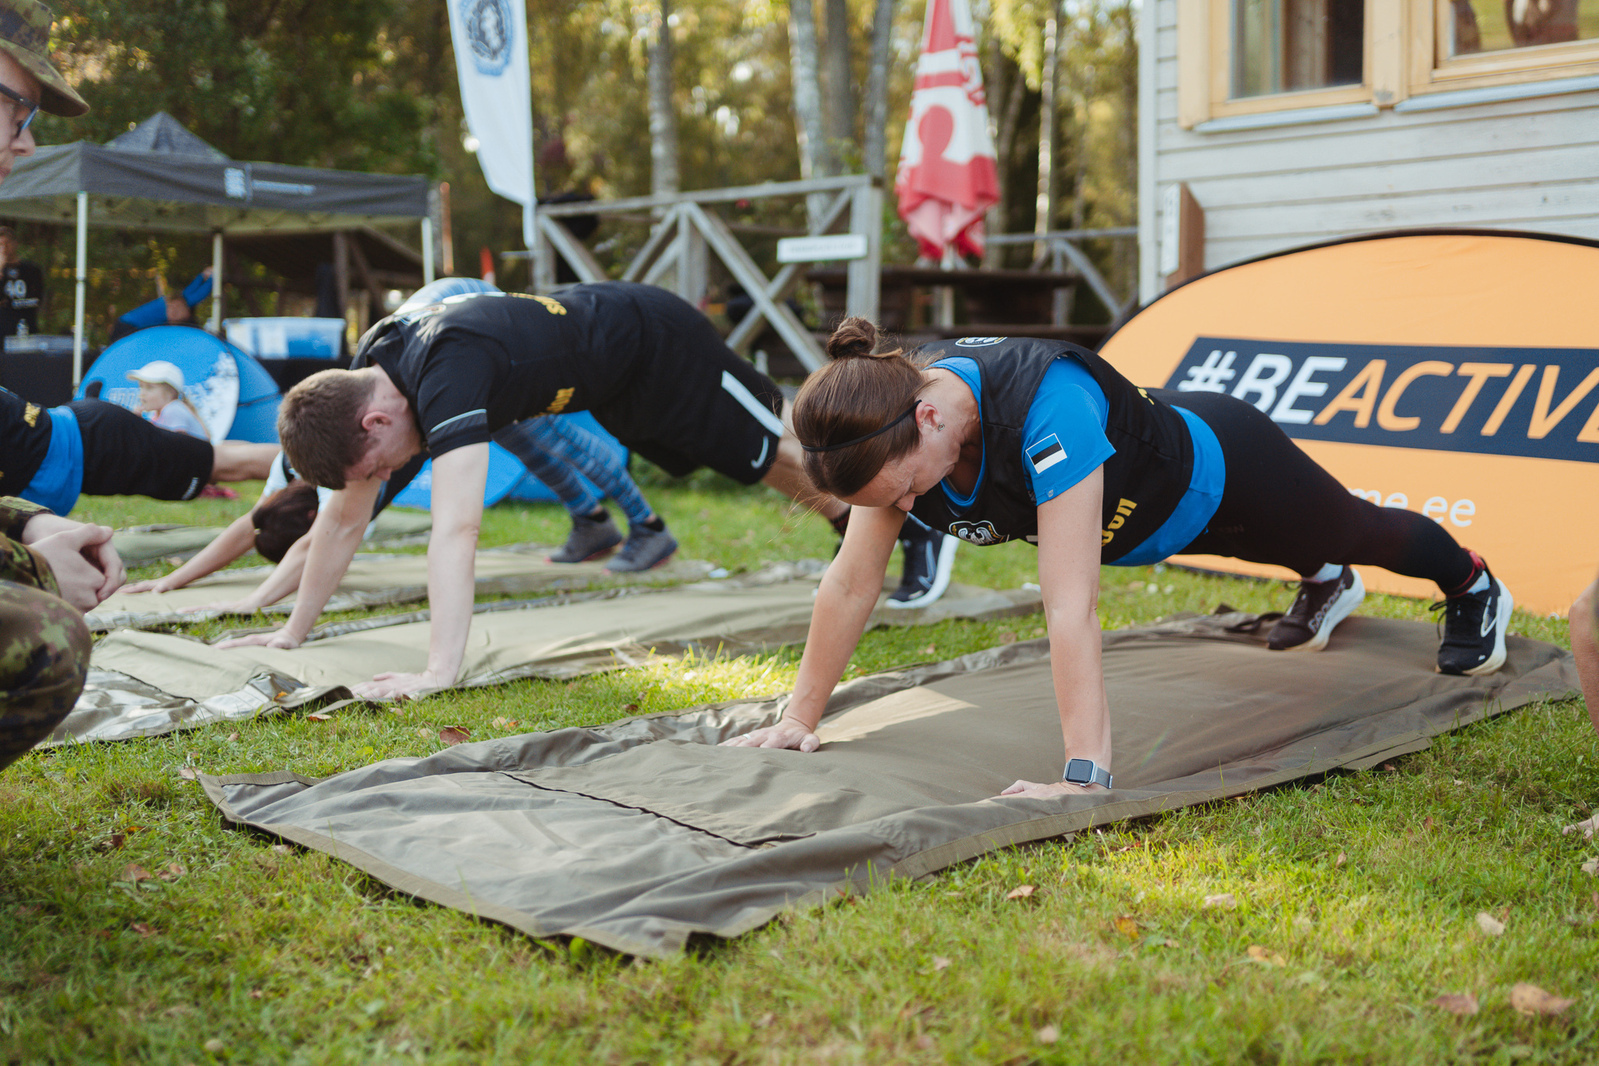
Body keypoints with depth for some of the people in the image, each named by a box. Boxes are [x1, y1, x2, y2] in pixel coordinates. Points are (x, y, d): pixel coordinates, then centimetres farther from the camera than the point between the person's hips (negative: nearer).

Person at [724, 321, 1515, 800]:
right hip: (1152, 516, 6)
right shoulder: (893, 422, -29)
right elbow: (851, 580, -23)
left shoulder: (1047, 411, -50)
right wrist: (799, 719, -21)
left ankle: (1472, 584, 61)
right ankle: (1326, 589, 75)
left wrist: (1085, 775, -55)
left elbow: (1070, 608, -54)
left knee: (1357, 531, 28)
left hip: (1222, 469, -6)